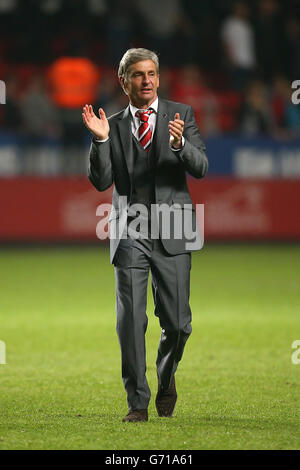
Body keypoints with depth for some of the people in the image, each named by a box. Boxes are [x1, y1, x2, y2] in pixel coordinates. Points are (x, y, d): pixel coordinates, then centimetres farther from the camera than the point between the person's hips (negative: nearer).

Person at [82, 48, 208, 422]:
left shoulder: (181, 114, 6)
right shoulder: (114, 125, 10)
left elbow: (200, 168, -4)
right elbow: (101, 182, 2)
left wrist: (180, 143, -24)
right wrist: (101, 140, -13)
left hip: (172, 234, -1)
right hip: (130, 234, 1)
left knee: (177, 324, -1)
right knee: (130, 321, -4)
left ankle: (166, 377, 29)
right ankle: (137, 402, 5)